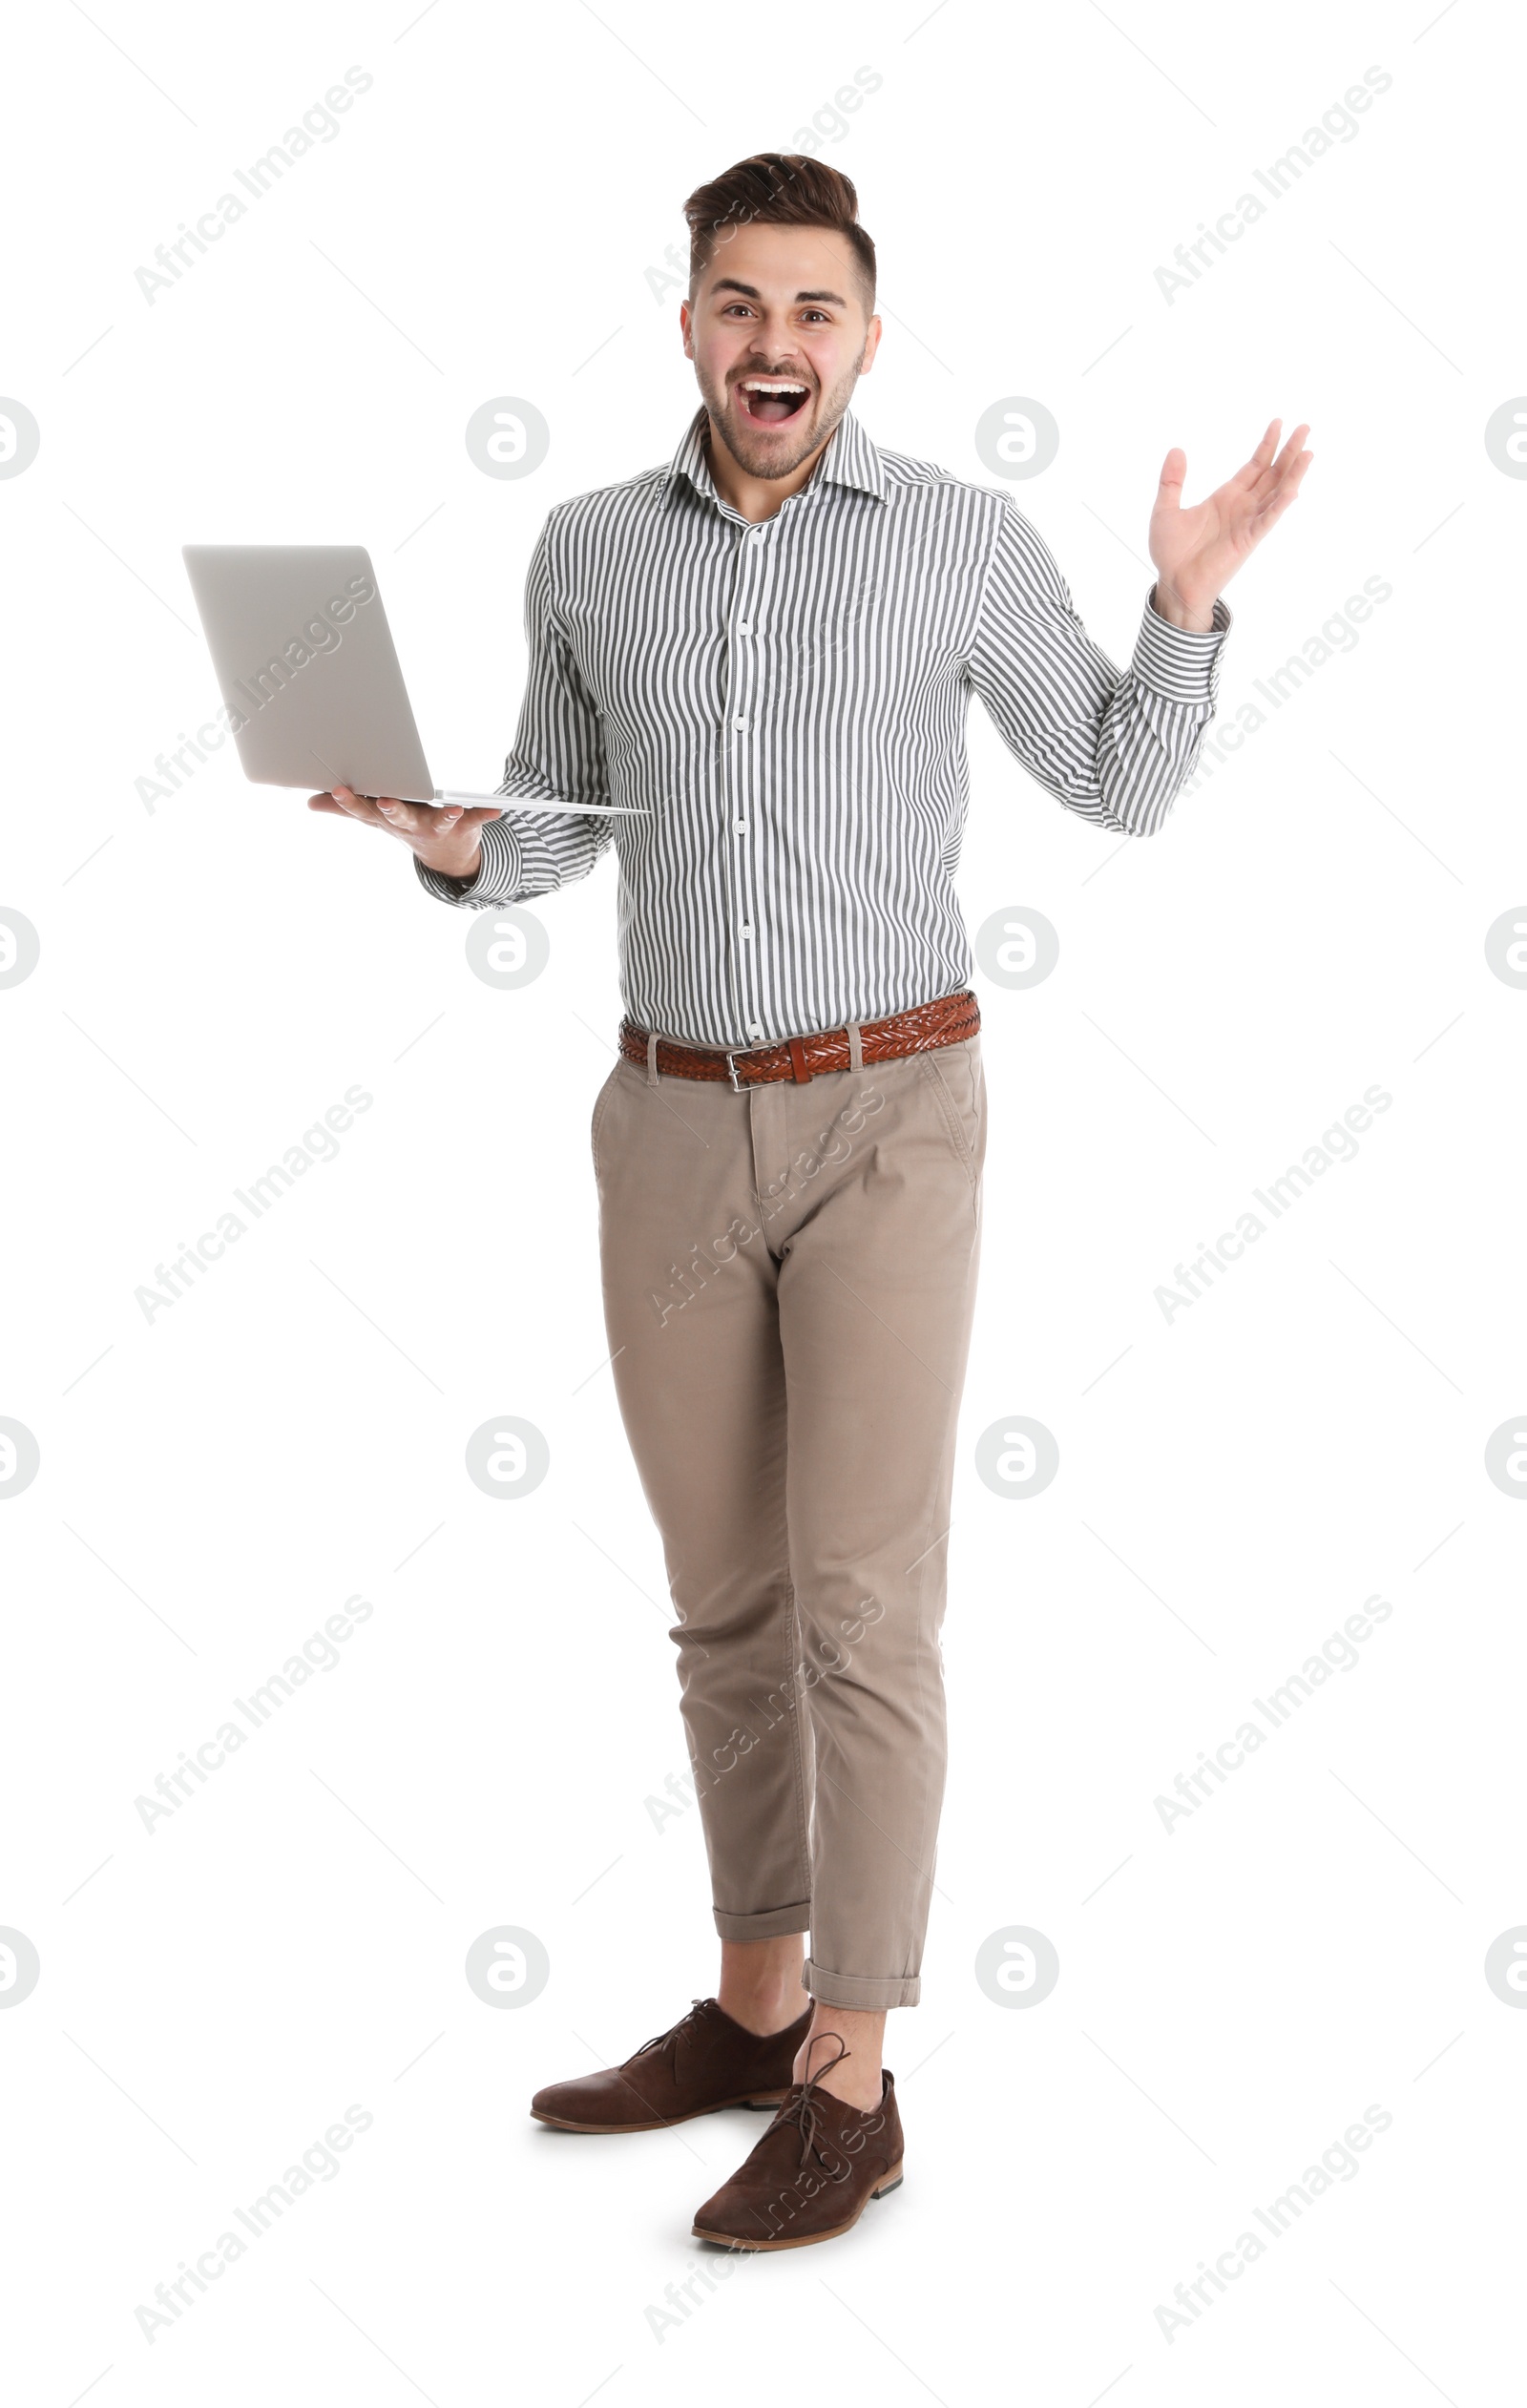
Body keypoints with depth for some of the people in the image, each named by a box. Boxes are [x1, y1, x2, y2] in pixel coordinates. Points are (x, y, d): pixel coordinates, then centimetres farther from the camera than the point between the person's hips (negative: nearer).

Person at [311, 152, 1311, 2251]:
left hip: (888, 1118, -4)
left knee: (862, 1603, -6)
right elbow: (558, 823, 15)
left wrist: (1189, 600, -10)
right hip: (674, 1127, 4)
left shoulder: (964, 537, -3)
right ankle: (754, 2009, 27)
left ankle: (850, 2082, 4)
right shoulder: (590, 550, 6)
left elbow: (1123, 789, 6)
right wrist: (452, 841, -7)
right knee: (724, 1599, 12)